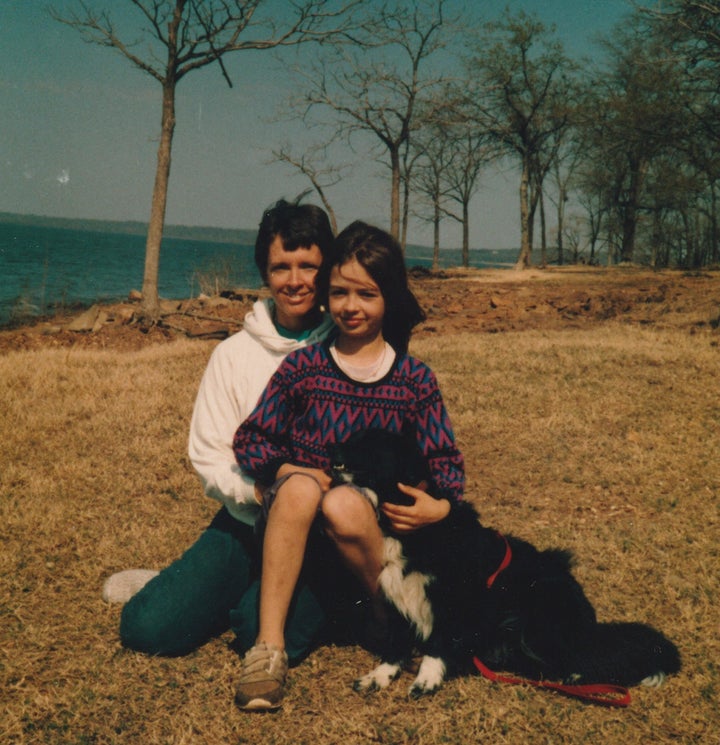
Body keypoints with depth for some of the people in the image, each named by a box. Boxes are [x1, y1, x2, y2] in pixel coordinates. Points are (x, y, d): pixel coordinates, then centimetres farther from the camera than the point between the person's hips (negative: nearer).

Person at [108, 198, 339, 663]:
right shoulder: (236, 353, 1)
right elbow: (208, 455, 0)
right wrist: (258, 487, -19)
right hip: (245, 522, 3)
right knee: (148, 626, -11)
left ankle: (311, 598, 5)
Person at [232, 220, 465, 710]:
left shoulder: (415, 379, 6)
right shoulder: (303, 367, 7)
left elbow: (445, 460, 7)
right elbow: (250, 439, 10)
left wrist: (441, 505, -15)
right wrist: (285, 469, -10)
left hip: (379, 522, 0)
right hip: (298, 519, 1)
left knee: (344, 505, -35)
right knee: (300, 487, -34)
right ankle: (269, 648, -31)